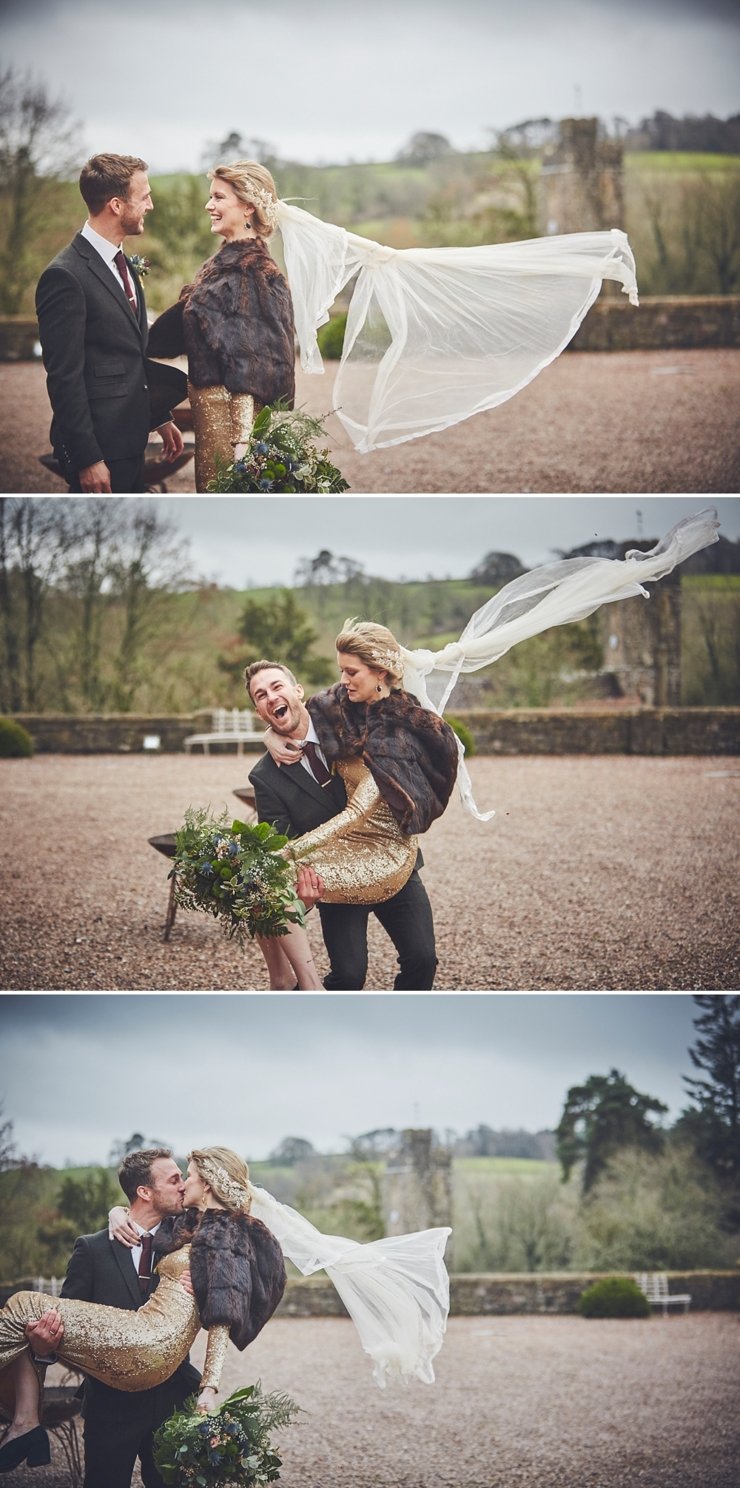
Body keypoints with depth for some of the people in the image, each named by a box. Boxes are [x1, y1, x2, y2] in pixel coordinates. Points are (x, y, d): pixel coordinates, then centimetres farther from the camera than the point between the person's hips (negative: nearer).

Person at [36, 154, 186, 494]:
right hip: (99, 444, -9)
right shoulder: (65, 276, -17)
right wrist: (87, 459, -20)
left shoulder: (122, 263, 13)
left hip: (129, 440, 9)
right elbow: (64, 377, -19)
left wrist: (160, 418, 21)